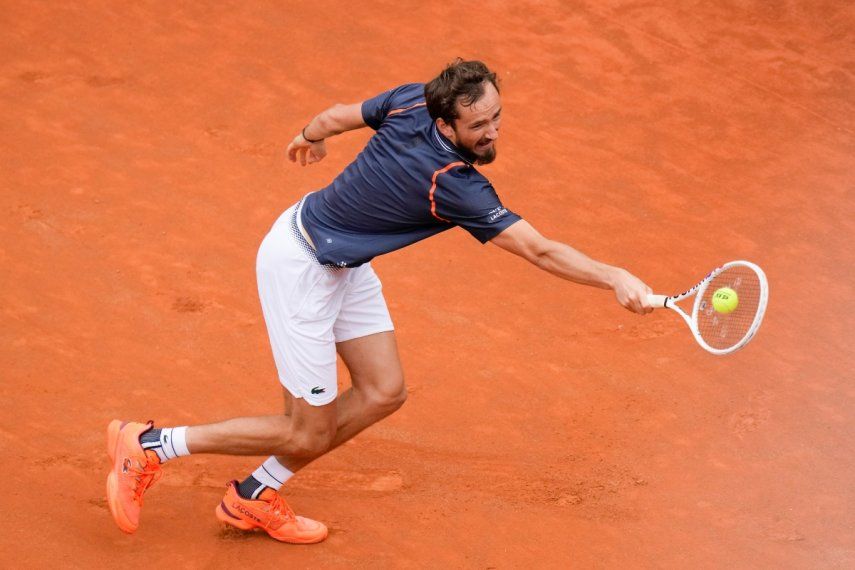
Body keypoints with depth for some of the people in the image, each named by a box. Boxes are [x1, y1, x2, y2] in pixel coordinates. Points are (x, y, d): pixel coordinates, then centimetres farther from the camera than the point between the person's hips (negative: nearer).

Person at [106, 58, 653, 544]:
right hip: (300, 267, -9)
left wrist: (309, 137, 26)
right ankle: (147, 444, 10)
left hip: (344, 264, 9)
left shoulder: (413, 99, -11)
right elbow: (539, 250, -31)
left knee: (384, 392, 8)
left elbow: (337, 116, 6)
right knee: (309, 434, 0)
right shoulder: (457, 187, -32)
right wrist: (614, 278, -31)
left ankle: (254, 496, 21)